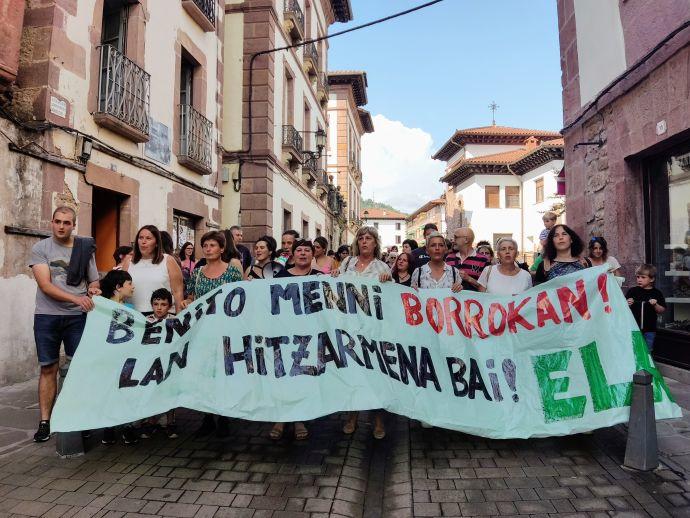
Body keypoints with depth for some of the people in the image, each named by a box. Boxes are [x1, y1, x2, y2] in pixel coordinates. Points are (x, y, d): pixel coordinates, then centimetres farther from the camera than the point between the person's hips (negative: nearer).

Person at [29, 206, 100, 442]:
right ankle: (45, 421, 16)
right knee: (48, 369, 6)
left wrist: (93, 289, -9)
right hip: (47, 316, -1)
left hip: (77, 316, 1)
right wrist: (76, 298, -23)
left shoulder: (85, 248, 6)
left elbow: (94, 281, 14)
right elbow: (45, 285, -11)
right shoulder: (40, 248, 0)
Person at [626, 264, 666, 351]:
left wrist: (655, 305, -18)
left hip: (649, 329, 1)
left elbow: (661, 311, 0)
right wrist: (627, 304, -18)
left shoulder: (657, 293, 0)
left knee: (648, 351, 13)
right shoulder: (632, 291, -1)